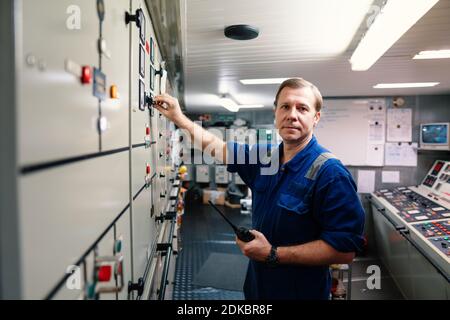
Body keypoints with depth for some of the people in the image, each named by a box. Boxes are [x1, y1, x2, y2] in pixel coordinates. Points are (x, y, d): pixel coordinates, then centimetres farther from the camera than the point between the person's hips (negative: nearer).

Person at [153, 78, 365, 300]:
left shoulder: (330, 173, -23)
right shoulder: (265, 157, -1)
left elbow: (345, 249, -26)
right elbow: (217, 147, 12)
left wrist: (273, 254, -25)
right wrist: (178, 117, 9)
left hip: (301, 292, -6)